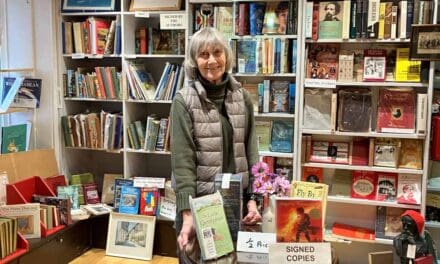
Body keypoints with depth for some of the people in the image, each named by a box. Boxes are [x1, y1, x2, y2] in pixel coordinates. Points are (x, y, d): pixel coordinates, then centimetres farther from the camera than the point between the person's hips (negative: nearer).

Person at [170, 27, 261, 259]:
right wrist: (187, 214, -22)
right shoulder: (184, 101, -9)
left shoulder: (242, 97, 2)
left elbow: (251, 151, 3)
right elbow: (182, 159, -15)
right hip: (198, 200, -3)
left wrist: (253, 198, -5)